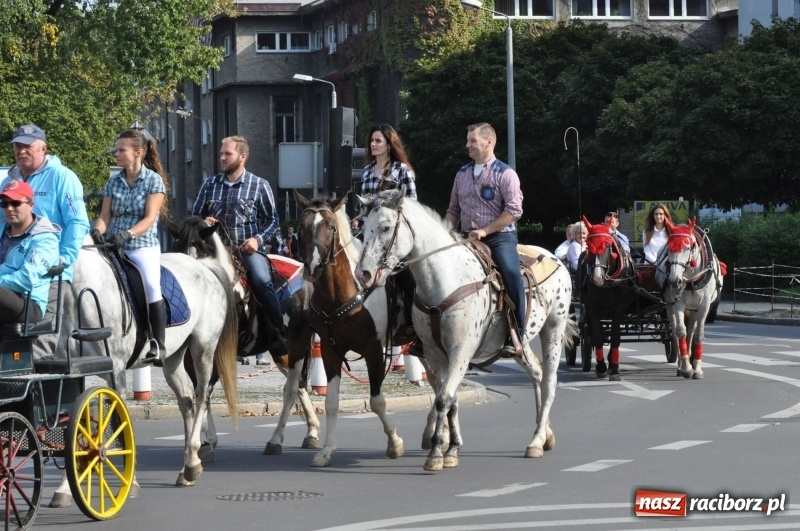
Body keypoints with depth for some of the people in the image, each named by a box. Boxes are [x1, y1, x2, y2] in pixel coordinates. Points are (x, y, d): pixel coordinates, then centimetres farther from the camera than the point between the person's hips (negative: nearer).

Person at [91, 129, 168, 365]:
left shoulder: (154, 180, -1)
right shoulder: (114, 182, 12)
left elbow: (150, 218, -9)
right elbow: (105, 216, 8)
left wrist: (128, 234, -24)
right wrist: (98, 231, -13)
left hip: (143, 246, -4)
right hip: (114, 248, 4)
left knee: (151, 286, -24)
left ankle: (158, 346, -20)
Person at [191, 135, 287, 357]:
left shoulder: (259, 185, 2)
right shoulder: (210, 185, 11)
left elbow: (272, 220, 5)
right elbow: (195, 216, 20)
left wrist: (258, 239, -11)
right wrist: (203, 223, -4)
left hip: (248, 249, -4)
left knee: (262, 281, -28)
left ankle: (278, 335, -19)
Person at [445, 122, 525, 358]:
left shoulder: (505, 173, -3)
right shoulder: (462, 173, 15)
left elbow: (514, 210, -12)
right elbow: (454, 209, 21)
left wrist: (485, 231, -18)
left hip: (499, 236, -6)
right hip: (467, 239, 6)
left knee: (511, 274, -30)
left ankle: (517, 336, -27)